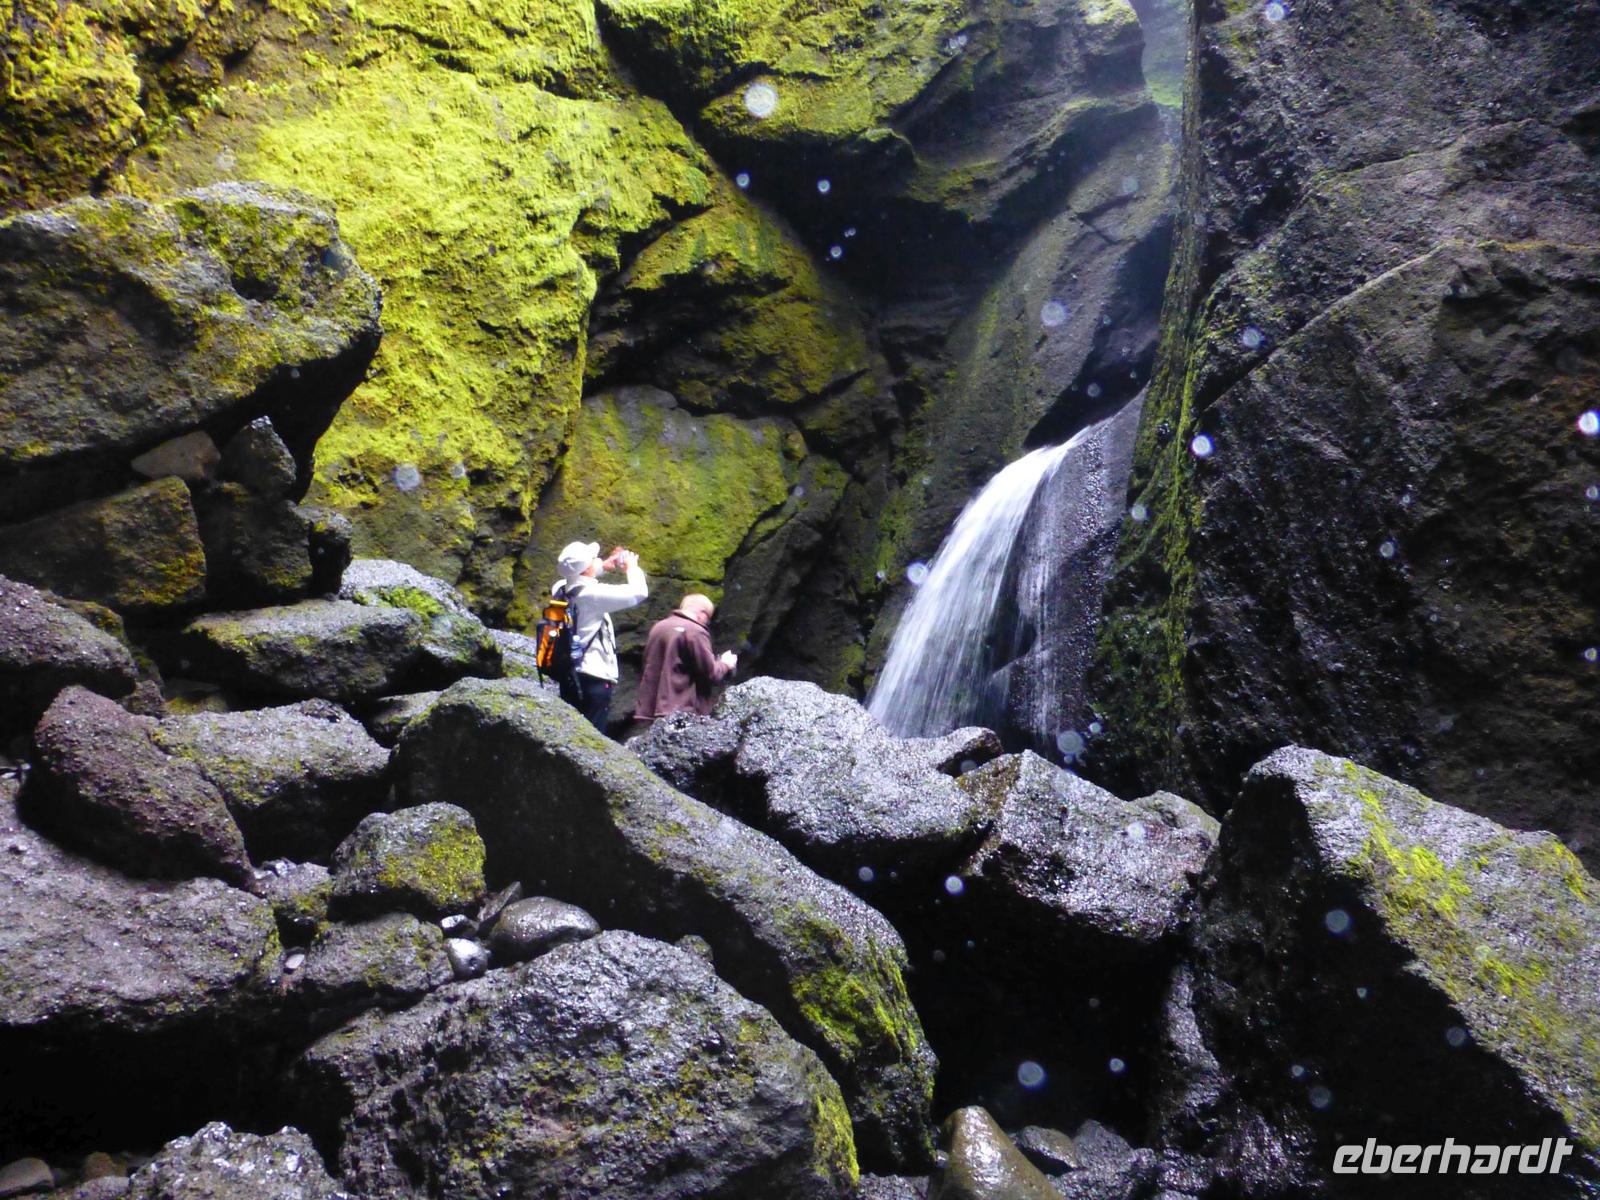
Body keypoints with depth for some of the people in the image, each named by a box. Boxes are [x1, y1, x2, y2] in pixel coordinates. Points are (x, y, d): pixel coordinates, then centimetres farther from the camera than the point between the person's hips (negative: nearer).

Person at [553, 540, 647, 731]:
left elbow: (578, 576, 31)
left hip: (569, 677, 8)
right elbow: (639, 592, -18)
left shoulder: (560, 590, 5)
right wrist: (631, 566, 0)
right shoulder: (592, 594, -17)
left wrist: (604, 565, 25)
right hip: (593, 679, -8)